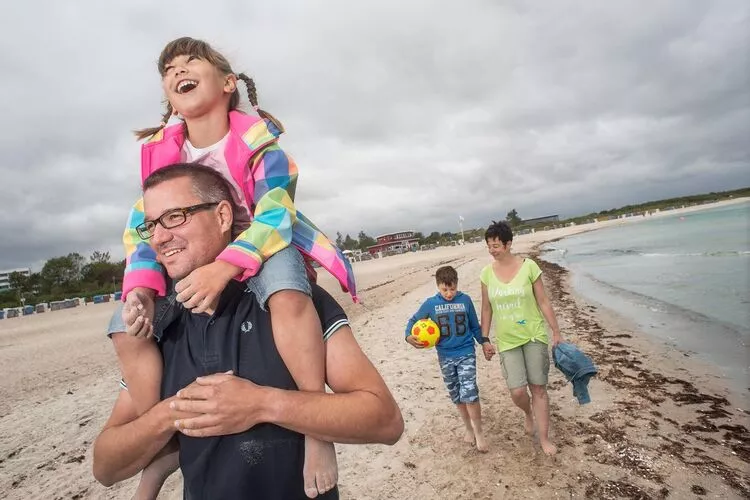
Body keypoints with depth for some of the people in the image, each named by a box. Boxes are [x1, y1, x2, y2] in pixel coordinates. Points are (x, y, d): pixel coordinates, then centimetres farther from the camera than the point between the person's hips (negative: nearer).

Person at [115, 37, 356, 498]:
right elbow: (142, 227, -2)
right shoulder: (161, 152, -1)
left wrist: (225, 267, -41)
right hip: (192, 259, 6)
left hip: (264, 247, -5)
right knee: (129, 331, -6)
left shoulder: (257, 140, -16)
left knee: (287, 298, -40)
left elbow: (275, 216, -27)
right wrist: (142, 287, -20)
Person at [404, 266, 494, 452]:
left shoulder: (465, 300, -5)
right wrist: (409, 336, -15)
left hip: (466, 354, -1)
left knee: (470, 394, -11)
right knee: (456, 396, 13)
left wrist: (485, 342, -1)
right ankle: (468, 428, 35)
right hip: (445, 357, 2)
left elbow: (474, 326, 7)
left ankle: (479, 433, 10)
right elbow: (413, 320, 3)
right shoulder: (431, 303, -6)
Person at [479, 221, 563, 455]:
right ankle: (529, 414, 31)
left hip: (534, 335, -1)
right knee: (517, 391, -4)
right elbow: (486, 309, 6)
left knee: (538, 388, 4)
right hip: (507, 340, 2)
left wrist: (556, 332, -1)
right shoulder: (487, 273, -2)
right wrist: (484, 339, 8)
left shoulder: (528, 266, -9)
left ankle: (544, 438, 23)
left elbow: (543, 301, -3)